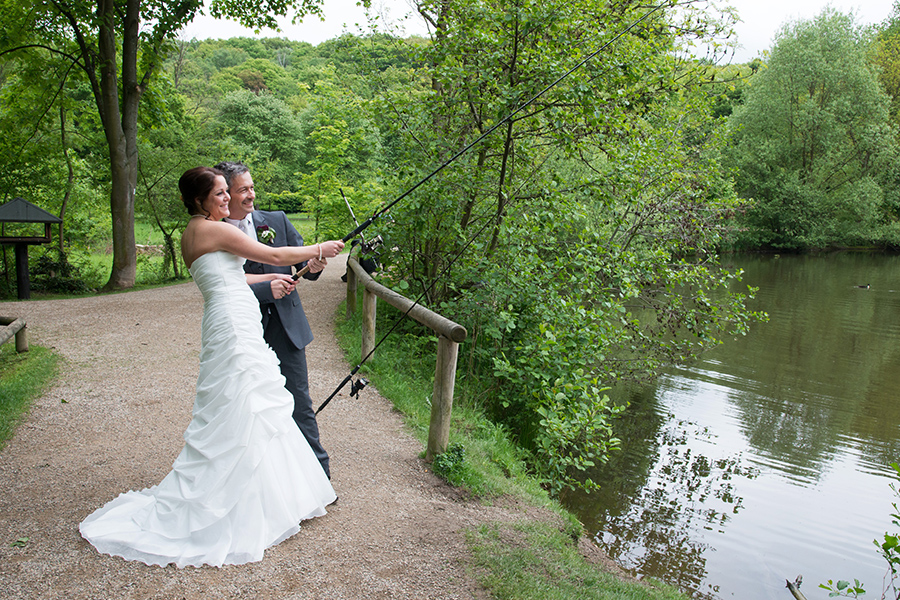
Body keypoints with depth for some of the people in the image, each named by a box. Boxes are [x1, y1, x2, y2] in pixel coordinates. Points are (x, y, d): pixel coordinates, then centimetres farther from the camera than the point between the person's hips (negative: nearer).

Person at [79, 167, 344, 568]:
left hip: (239, 328, 10)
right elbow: (274, 255, -9)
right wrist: (320, 249, 3)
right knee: (239, 417, -4)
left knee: (256, 410, 16)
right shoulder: (212, 230, -12)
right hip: (233, 328, -10)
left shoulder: (193, 233, 17)